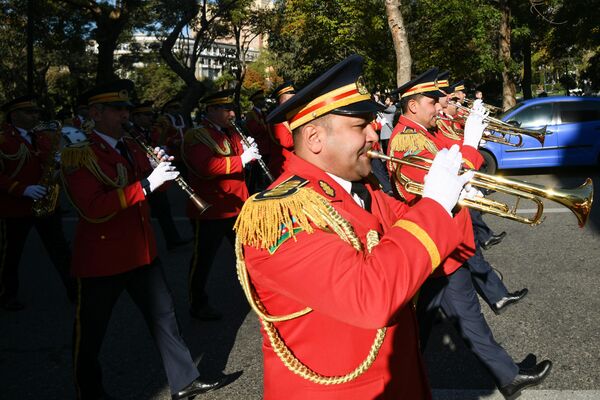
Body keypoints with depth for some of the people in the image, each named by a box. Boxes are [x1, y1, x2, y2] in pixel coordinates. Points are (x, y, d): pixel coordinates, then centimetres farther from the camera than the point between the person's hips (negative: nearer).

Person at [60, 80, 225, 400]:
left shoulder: (132, 148, 9)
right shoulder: (78, 154, -14)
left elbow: (153, 187, 18)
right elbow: (93, 209, -27)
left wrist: (162, 169, -4)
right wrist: (146, 184, -30)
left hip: (142, 252, 7)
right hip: (100, 260, -7)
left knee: (163, 314, 12)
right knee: (90, 331, 9)